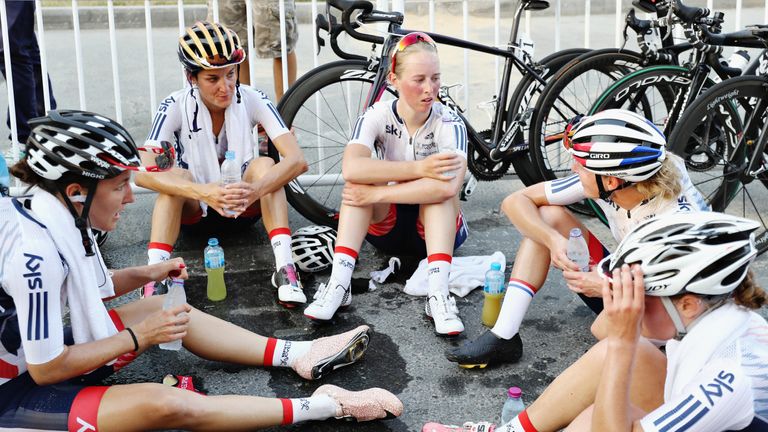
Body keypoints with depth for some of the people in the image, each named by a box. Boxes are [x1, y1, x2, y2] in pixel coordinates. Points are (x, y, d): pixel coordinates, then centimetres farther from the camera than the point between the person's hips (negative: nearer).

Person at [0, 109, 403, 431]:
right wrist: (138, 336, -18)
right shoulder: (36, 252, -30)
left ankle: (298, 355, 12)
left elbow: (84, 287, 14)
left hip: (40, 352, 10)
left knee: (165, 306, 11)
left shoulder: (58, 219, -3)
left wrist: (144, 274, -1)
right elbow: (46, 369, -26)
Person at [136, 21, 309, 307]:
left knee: (264, 165, -28)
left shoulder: (252, 100, -17)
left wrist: (255, 190, -46)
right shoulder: (176, 108, -19)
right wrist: (203, 192, -48)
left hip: (244, 208, 1)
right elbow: (144, 173, -32)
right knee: (176, 176, -32)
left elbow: (297, 160, -27)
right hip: (195, 209, -1)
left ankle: (284, 267, -35)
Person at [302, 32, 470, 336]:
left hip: (437, 228, -1)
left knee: (442, 186, -31)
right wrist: (418, 168, -38)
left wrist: (376, 193, -37)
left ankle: (438, 294, -40)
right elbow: (351, 169, -35)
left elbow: (450, 186, -39)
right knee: (362, 178, -26)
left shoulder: (449, 123, -19)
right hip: (387, 228, 1)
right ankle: (338, 284, -35)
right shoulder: (378, 116, -14)